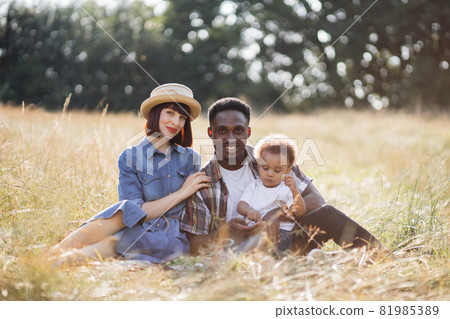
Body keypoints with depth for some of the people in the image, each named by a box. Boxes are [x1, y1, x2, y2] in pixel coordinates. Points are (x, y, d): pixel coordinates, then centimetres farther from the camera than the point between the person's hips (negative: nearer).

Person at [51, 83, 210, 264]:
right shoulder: (130, 158, 3)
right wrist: (182, 193, -8)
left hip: (174, 239, 1)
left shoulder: (190, 158, 13)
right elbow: (137, 212, -8)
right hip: (139, 229, 0)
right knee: (126, 210, -35)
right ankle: (55, 252, -41)